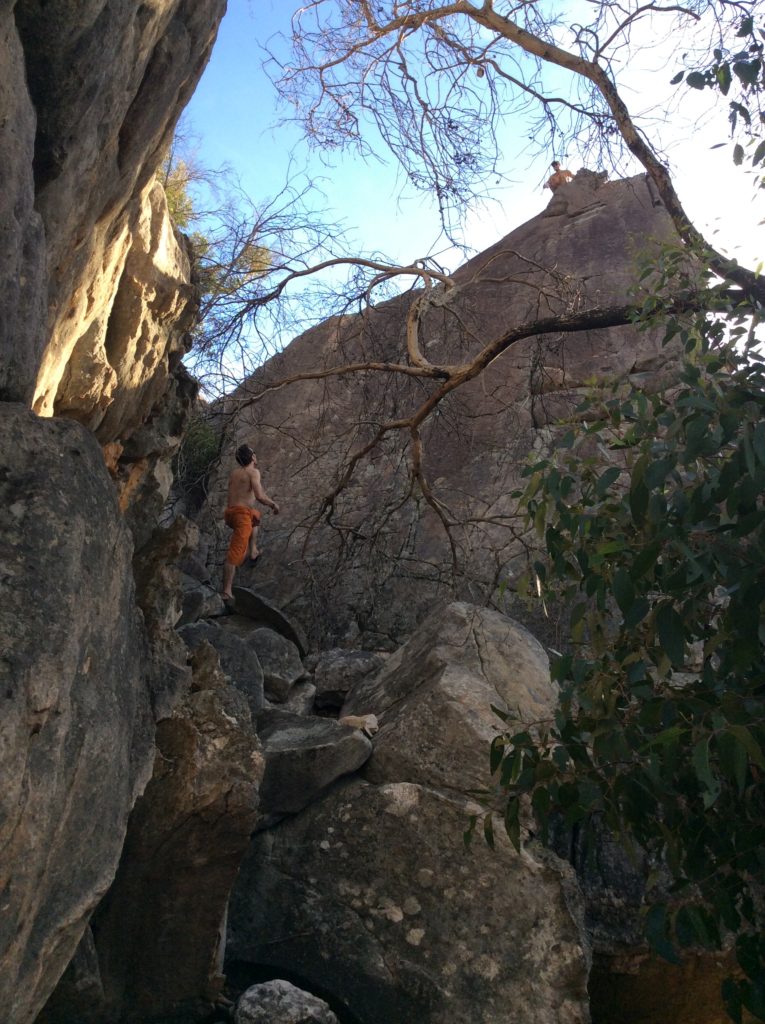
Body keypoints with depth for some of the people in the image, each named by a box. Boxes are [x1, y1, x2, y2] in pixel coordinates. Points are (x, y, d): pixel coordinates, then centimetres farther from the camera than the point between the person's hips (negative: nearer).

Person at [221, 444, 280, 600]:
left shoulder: (234, 472, 17)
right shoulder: (253, 471, -6)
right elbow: (259, 496, -18)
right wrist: (273, 504, 0)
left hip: (230, 512, 8)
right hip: (242, 514, -8)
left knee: (255, 516, 38)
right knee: (235, 554, -10)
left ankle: (253, 551, 33)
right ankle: (226, 592, -14)